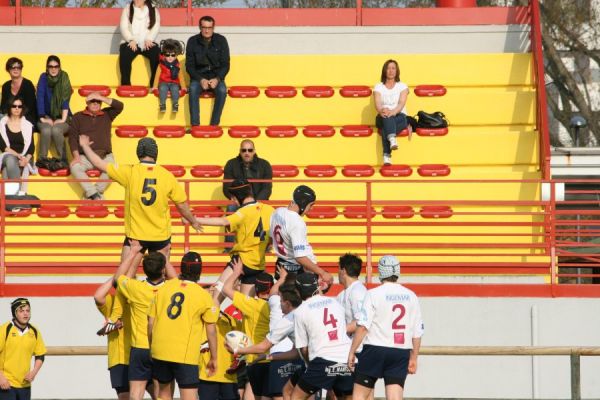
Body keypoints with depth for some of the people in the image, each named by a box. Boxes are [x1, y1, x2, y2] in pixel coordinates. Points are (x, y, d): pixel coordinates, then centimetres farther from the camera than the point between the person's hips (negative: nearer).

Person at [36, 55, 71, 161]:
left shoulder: (64, 77, -5)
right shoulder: (43, 78, -2)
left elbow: (65, 99, -11)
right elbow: (40, 98, -8)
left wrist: (63, 119, -19)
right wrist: (42, 118, -17)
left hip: (61, 118, -1)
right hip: (47, 117, 1)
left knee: (56, 130, -33)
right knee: (46, 130, -33)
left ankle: (63, 159, -22)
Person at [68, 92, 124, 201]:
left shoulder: (107, 114, 19)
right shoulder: (78, 117, 15)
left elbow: (119, 106, 4)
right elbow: (72, 137, 6)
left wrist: (101, 98, -1)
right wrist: (76, 156, -10)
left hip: (105, 156, 1)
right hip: (85, 156, -1)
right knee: (75, 167, -34)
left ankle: (90, 194, -26)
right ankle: (95, 195, -37)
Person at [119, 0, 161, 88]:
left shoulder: (153, 10, 14)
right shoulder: (127, 9, 13)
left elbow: (156, 27, 3)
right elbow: (123, 27, 3)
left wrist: (149, 40, -16)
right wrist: (131, 40, -14)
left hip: (147, 43, 1)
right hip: (131, 42, -1)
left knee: (156, 54, -31)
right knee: (125, 55, -33)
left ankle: (155, 85, -27)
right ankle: (125, 85, -31)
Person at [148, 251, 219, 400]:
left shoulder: (165, 287, 5)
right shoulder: (203, 296, -4)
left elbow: (151, 322, 7)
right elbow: (211, 330, -2)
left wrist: (151, 346, 20)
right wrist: (213, 358, 8)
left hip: (160, 350, 4)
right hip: (186, 354, -4)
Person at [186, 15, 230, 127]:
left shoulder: (221, 40, -3)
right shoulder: (192, 41, -3)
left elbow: (225, 65, -1)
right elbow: (189, 66, -2)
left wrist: (217, 79, -18)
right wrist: (201, 80, -17)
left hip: (216, 76, 0)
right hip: (198, 76, 0)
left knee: (222, 90, -32)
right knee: (193, 89, -33)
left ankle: (214, 124, -28)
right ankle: (195, 125, -34)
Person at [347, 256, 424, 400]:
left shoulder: (374, 294, -5)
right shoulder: (411, 296, 8)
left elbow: (363, 327, -12)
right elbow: (417, 332, 9)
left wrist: (352, 352, -7)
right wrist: (413, 358, 17)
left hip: (375, 350, -3)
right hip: (402, 352, 3)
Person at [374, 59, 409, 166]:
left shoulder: (402, 86, 9)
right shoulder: (378, 87, 11)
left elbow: (401, 103, -9)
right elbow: (377, 104, -6)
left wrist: (393, 112, -32)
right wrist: (381, 111, -32)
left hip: (399, 116, 0)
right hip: (382, 118, 0)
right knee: (386, 117, -39)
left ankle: (387, 155, -52)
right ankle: (392, 139, -65)